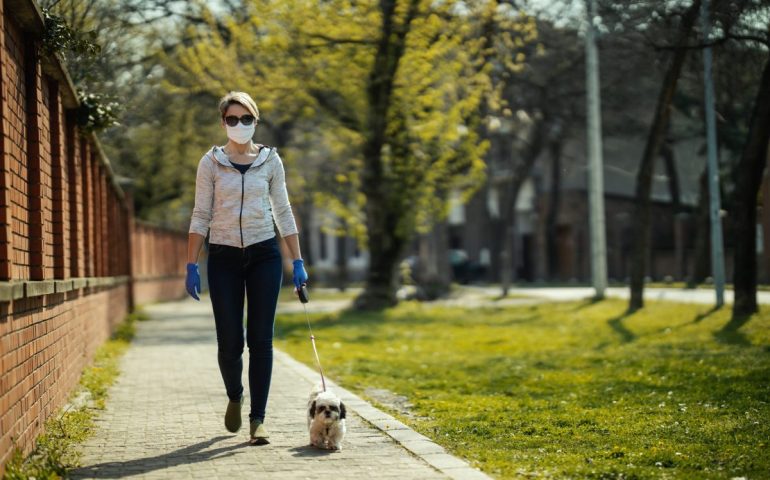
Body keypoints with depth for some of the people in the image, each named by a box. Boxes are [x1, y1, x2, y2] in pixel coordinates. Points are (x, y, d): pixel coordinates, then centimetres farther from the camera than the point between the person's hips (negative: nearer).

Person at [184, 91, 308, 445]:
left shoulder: (270, 160, 5)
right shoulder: (211, 162, 2)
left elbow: (283, 213, 8)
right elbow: (200, 216, 2)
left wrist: (298, 261, 3)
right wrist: (191, 266, -4)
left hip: (264, 256, 1)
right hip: (224, 257, -1)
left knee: (261, 340, -3)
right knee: (230, 342, -2)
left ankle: (258, 419, 4)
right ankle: (234, 396, 29)